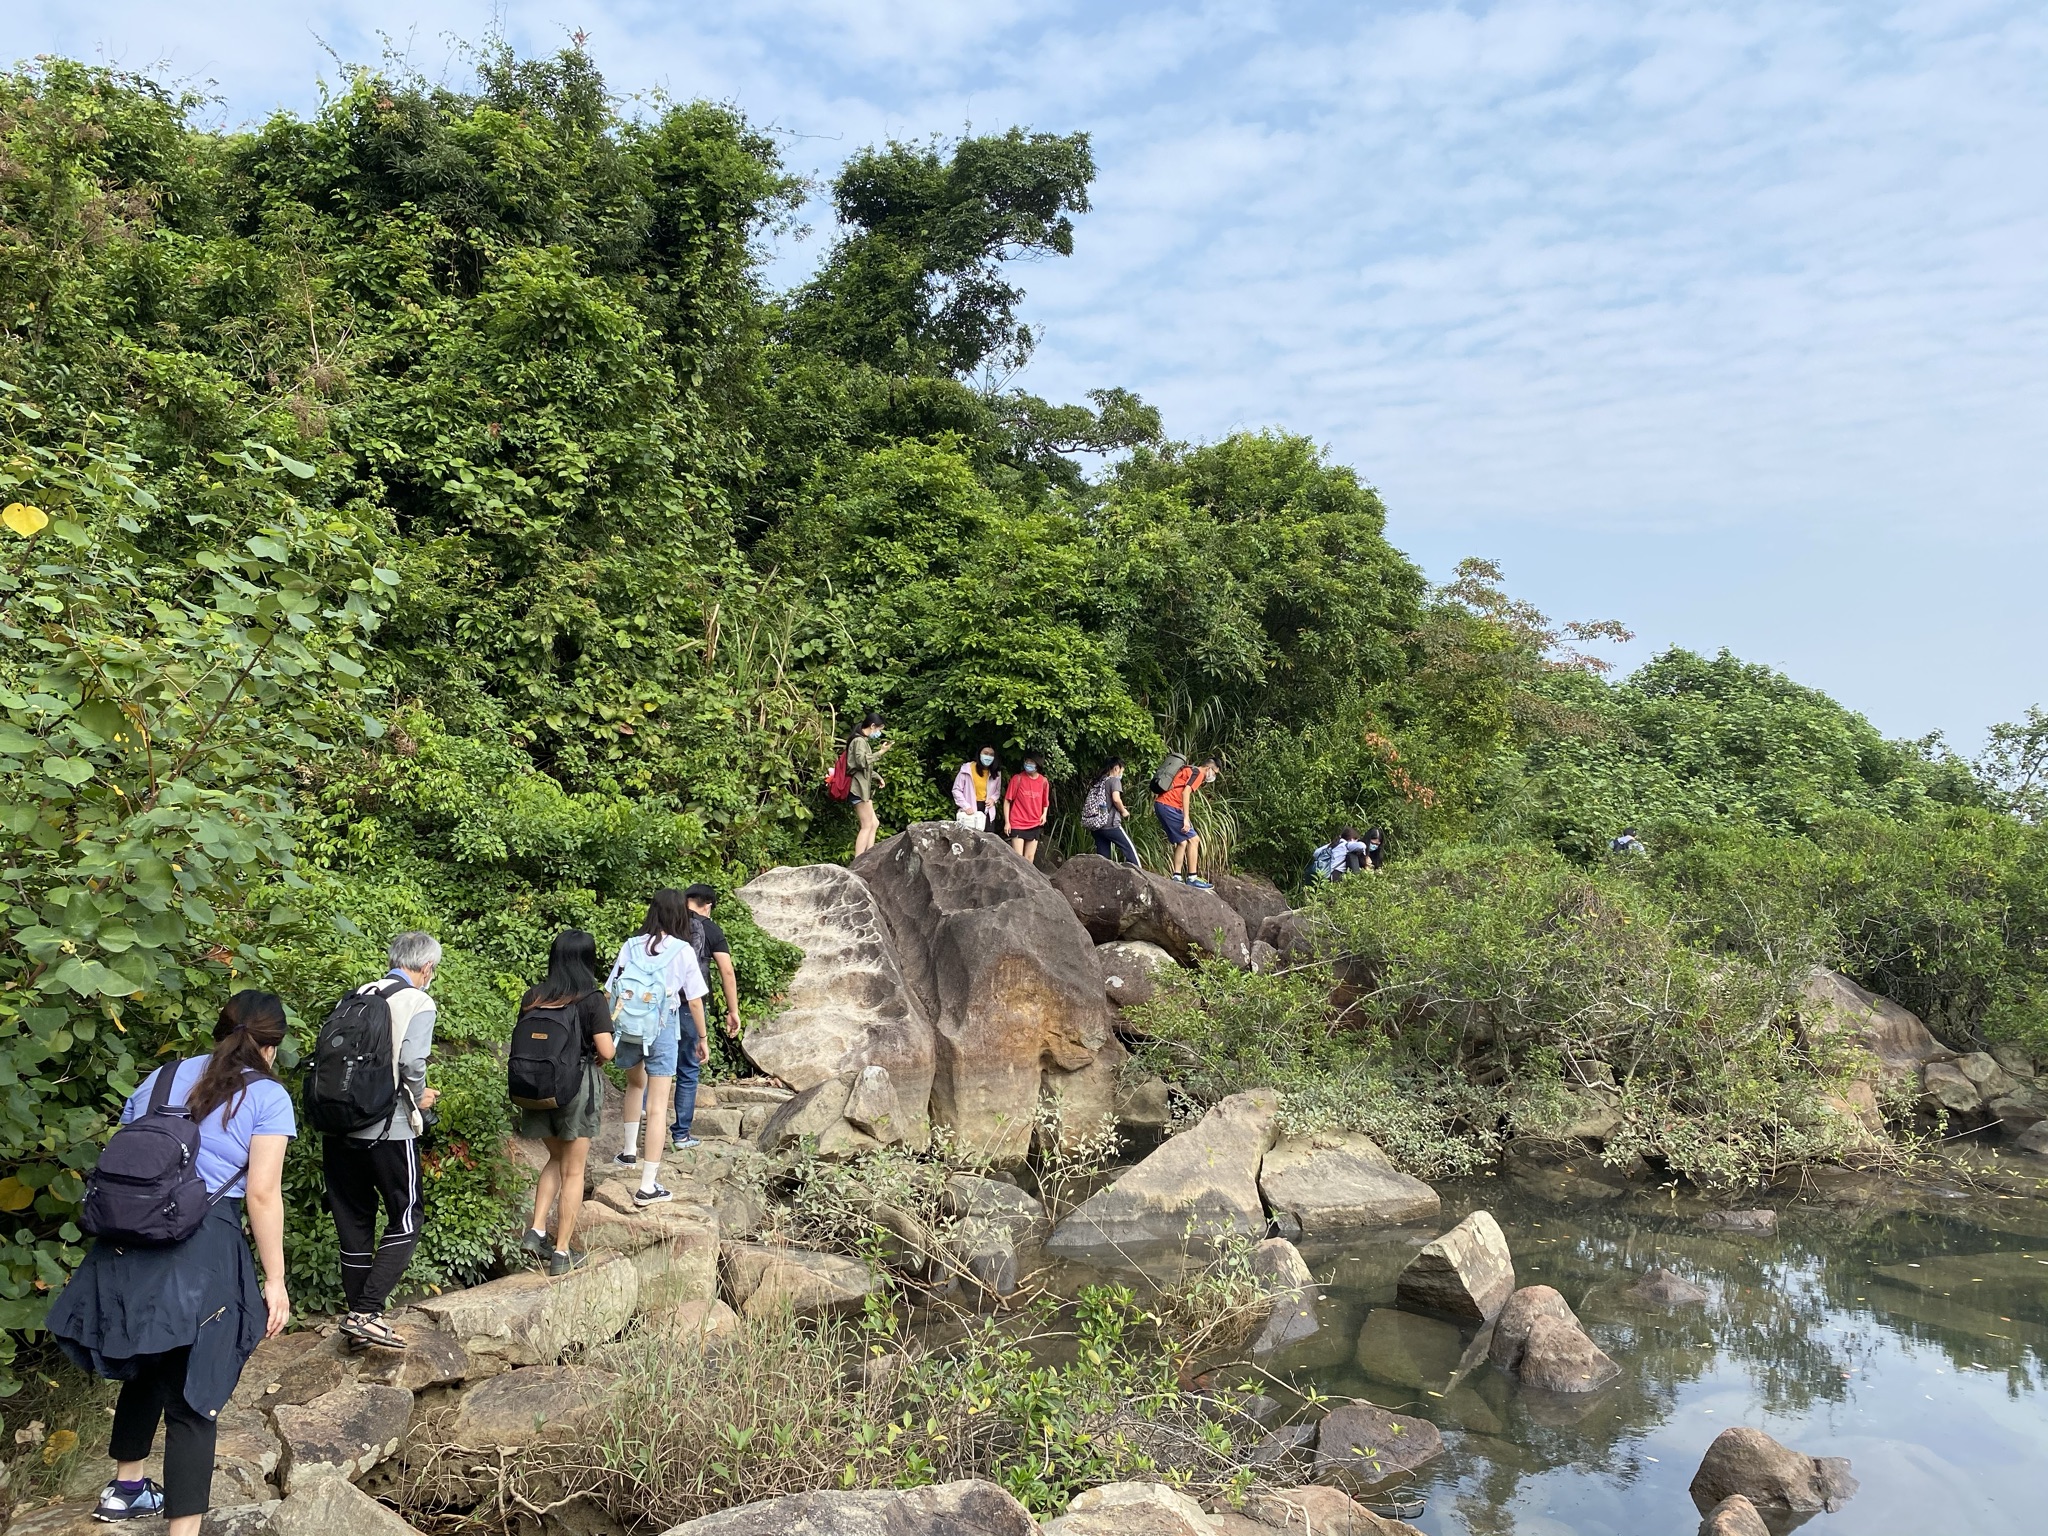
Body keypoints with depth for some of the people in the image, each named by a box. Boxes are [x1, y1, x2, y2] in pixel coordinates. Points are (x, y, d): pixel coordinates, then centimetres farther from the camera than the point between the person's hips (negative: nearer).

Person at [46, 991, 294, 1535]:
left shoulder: (164, 1077, 14)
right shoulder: (267, 1096, -3)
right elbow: (262, 1194, -9)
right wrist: (275, 1279, -5)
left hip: (130, 1245, 6)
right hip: (205, 1251, -6)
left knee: (147, 1369, 26)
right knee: (193, 1396, -1)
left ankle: (126, 1488, 43)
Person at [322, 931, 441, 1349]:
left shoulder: (358, 996, 10)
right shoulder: (418, 1002, -7)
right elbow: (412, 1063, -18)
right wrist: (420, 1097, 0)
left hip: (339, 1124, 6)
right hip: (388, 1128, -6)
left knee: (353, 1220, 15)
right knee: (405, 1220, 5)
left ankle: (357, 1313, 20)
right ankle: (366, 1312, -6)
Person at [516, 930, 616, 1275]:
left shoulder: (533, 996, 1)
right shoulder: (592, 1000, -12)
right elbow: (606, 1051, -15)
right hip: (578, 1085, -4)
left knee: (556, 1160, 25)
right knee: (573, 1170, 6)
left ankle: (536, 1231, 13)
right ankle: (561, 1253, 9)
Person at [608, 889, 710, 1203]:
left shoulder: (631, 946, -1)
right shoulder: (683, 951, -7)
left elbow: (612, 993, -1)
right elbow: (695, 1001, -3)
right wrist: (702, 1039, 9)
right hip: (663, 1032, -3)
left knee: (635, 1084, 32)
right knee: (656, 1107, 0)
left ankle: (630, 1152, 40)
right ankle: (648, 1187, 2)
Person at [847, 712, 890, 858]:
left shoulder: (864, 741, 20)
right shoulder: (859, 740, -11)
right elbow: (862, 761, -25)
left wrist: (877, 777, 15)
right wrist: (880, 752, -20)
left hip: (863, 787, 10)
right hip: (859, 787, -10)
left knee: (874, 824, 11)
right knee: (867, 826, -11)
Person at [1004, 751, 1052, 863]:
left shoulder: (1044, 781, 3)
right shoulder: (1018, 779, -6)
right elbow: (1007, 800, -3)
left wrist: (1044, 814, -3)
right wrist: (1007, 822, -7)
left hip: (1035, 826, 3)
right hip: (1018, 825, -3)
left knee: (1030, 858, 7)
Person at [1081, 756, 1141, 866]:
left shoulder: (1097, 782, 19)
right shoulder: (1114, 780, -1)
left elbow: (1088, 803, 15)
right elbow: (1116, 799, -17)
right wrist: (1123, 811, -1)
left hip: (1095, 825, 7)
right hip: (1110, 824, -7)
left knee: (1102, 856, 7)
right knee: (1130, 849, -1)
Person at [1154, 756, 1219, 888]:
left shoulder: (1189, 770, 25)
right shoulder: (1198, 773, -4)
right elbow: (1185, 793, -17)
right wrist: (1186, 818, -21)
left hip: (1160, 804, 10)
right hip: (1170, 806, -10)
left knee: (1182, 842, 12)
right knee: (1193, 840, -6)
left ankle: (1177, 877, 9)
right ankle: (1192, 878, -8)